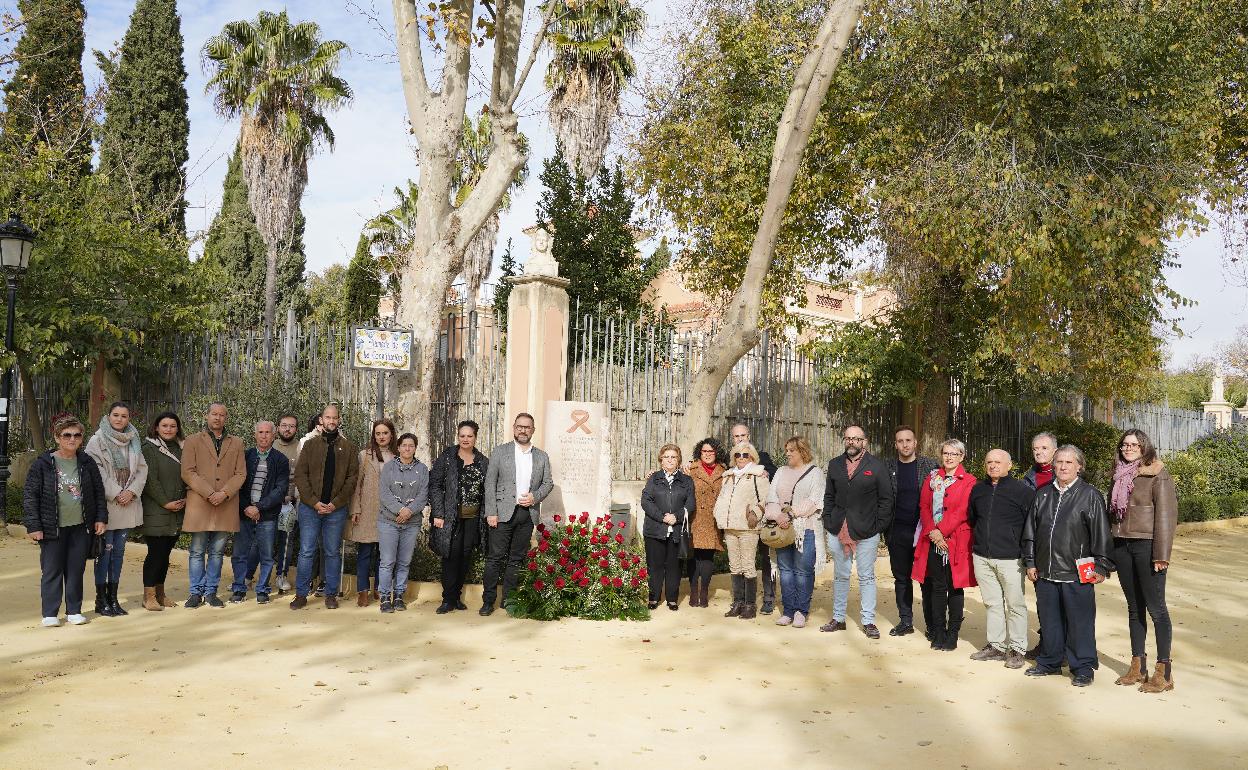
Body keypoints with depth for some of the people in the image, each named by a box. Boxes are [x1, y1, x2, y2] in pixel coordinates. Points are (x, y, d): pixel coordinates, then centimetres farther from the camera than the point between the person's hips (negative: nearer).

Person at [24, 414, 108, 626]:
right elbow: (29, 496, -4)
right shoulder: (42, 464, -5)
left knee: (76, 570, 8)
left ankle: (74, 611, 18)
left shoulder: (87, 463, 4)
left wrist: (101, 518, 5)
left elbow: (99, 492, 11)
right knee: (51, 571, 3)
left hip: (81, 527, 2)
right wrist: (33, 526, -8)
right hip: (53, 528, -2)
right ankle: (50, 613, 13)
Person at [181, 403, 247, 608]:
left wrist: (224, 493, -10)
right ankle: (196, 592, 12)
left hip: (226, 505, 2)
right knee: (197, 551, 3)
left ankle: (211, 592, 15)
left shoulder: (236, 443, 14)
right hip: (199, 504, -2)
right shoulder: (193, 441, 7)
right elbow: (188, 472, -3)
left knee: (217, 552, 7)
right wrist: (209, 493, -13)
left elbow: (240, 474, 6)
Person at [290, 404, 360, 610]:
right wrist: (314, 501, -11)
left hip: (336, 509, 0)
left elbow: (352, 478, 0)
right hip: (310, 507, 0)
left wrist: (336, 503, -10)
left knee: (333, 553, 7)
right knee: (306, 552, 1)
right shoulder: (310, 445, 6)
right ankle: (301, 594, 10)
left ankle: (331, 594, 16)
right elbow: (300, 475, 0)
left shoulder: (348, 448, 6)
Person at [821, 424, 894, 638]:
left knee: (866, 577, 4)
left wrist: (879, 526, -9)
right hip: (838, 530, 4)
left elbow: (886, 499, -3)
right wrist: (827, 523, 4)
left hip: (866, 532, -3)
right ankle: (838, 618, 22)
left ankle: (868, 622, 13)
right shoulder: (835, 464, 8)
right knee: (840, 576, 12)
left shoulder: (877, 466, -3)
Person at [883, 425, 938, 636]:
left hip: (923, 530, -2)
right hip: (897, 532, 3)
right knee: (901, 578, 10)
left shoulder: (930, 465, -1)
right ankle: (905, 621, 20)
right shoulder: (887, 466, 4)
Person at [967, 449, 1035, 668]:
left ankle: (1017, 648, 12)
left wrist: (1025, 551, -4)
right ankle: (995, 645, 21)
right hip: (982, 557, 5)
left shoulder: (1023, 491, -7)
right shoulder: (978, 490, 11)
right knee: (991, 603, 11)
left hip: (1010, 559, -5)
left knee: (1015, 605, 2)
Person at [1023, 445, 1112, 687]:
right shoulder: (1043, 494, 10)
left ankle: (1083, 668, 15)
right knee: (1049, 619, 14)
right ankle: (1050, 662, 27)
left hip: (1077, 573, -4)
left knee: (1080, 621, 3)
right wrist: (1031, 562, 12)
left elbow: (1100, 535, -4)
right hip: (1045, 571, 5)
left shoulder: (1090, 495, -3)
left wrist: (1100, 567, -5)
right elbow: (1030, 530, 14)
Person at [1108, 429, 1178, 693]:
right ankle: (1138, 668, 19)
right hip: (1122, 546, 6)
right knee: (1134, 608, 12)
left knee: (1155, 607, -2)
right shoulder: (1120, 476, 12)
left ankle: (1163, 673, 5)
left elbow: (1166, 515, -11)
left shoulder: (1157, 475, -6)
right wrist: (1109, 551, 10)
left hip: (1146, 545, -6)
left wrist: (1161, 555, -16)